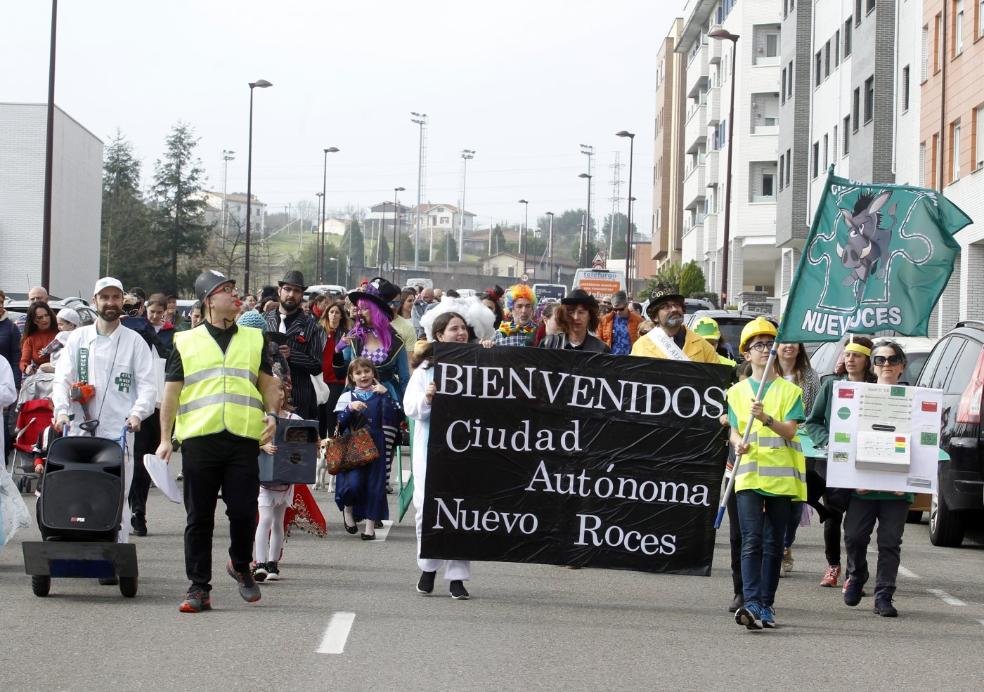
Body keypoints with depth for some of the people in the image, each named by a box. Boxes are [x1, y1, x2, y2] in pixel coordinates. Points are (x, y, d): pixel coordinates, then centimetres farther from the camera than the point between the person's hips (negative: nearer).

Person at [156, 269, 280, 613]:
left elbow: (269, 383, 19)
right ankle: (199, 588, 8)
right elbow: (171, 393, 9)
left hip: (244, 440, 1)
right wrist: (165, 439, 2)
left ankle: (241, 566, 23)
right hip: (198, 439, -1)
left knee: (243, 512, -4)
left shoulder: (254, 339, 16)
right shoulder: (185, 342, 11)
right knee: (199, 517, 2)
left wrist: (271, 414, -1)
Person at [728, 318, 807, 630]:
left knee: (773, 544, 5)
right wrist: (738, 443, -16)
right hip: (749, 474, -1)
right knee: (752, 541, -13)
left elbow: (790, 430, -5)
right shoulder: (737, 391, 12)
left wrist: (766, 419, -23)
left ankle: (766, 605, 11)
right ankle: (751, 603, -22)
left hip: (781, 476, 1)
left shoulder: (790, 391, 7)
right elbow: (734, 429, 7)